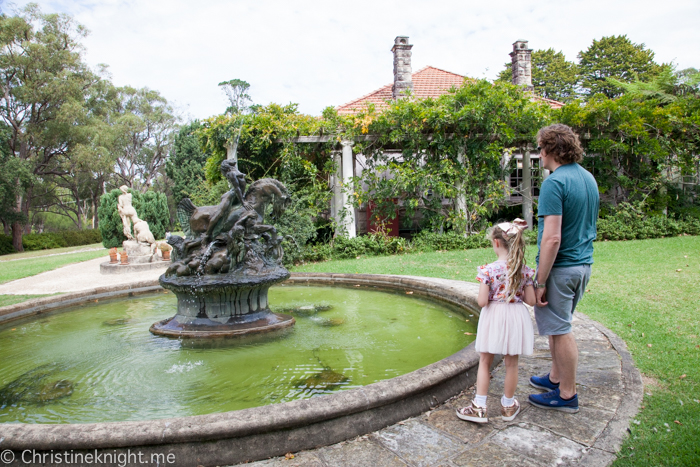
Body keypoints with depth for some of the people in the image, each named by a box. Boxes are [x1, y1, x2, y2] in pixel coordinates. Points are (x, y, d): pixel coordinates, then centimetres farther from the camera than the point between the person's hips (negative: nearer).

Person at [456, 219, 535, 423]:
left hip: (494, 316, -3)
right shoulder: (525, 270, -4)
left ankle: (479, 407, 15)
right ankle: (508, 405, 31)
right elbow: (531, 300, -2)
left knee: (484, 362, 11)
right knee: (511, 363, 16)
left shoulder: (488, 270, -16)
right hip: (516, 317, 3)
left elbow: (482, 302, -16)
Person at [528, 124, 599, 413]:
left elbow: (552, 238, -25)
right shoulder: (588, 178, 10)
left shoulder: (555, 182, -19)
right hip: (584, 263, 9)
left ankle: (567, 395, 17)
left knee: (560, 331, 4)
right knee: (558, 326, 21)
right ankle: (556, 377, 35)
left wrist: (540, 281, -20)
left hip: (561, 267, -9)